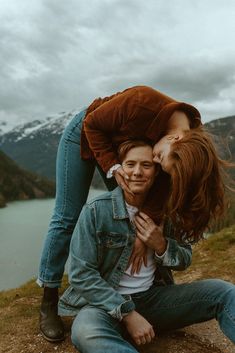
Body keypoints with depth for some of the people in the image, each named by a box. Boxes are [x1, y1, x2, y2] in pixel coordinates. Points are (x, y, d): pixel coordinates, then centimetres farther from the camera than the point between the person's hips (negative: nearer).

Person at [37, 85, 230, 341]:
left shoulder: (192, 137, -22)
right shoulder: (142, 103, -39)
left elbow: (157, 194, -18)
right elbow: (92, 124, -23)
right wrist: (112, 167, -31)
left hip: (117, 144, 5)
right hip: (85, 135, -4)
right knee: (67, 217, -6)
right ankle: (48, 302, 4)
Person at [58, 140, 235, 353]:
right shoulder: (96, 211, -12)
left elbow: (184, 261, 9)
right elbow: (81, 274, -15)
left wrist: (161, 246, -13)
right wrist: (128, 314, -19)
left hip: (154, 297, 4)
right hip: (109, 303, -3)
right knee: (85, 332, -37)